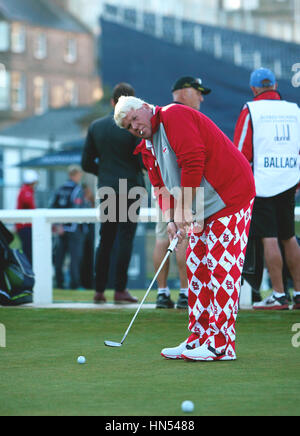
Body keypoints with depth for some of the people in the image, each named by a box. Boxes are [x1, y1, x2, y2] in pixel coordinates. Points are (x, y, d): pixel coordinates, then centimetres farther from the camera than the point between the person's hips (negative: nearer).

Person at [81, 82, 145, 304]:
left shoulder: (96, 126, 5)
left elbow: (87, 163, 7)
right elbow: (144, 161, -13)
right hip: (130, 189, -4)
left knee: (105, 240, 10)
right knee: (125, 238, -2)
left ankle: (99, 290, 9)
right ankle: (120, 289, -6)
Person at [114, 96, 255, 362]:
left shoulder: (175, 116, -14)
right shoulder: (149, 146, 15)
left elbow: (193, 162, -23)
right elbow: (162, 185, 14)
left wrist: (185, 209, -19)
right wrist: (171, 218, -4)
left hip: (229, 197, -10)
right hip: (203, 210, 10)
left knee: (221, 269, -11)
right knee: (197, 267, 9)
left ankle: (221, 345, -11)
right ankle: (199, 339, 14)